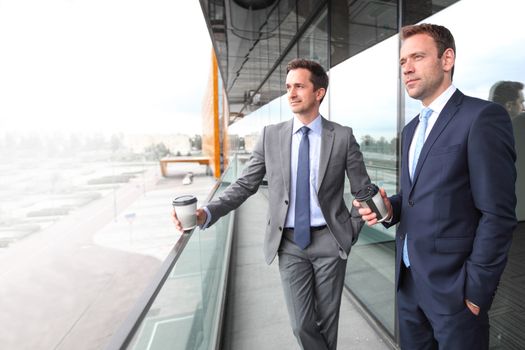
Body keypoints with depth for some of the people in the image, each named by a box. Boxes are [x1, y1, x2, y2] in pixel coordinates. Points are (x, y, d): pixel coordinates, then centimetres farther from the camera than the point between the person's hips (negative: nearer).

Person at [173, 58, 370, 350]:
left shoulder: (342, 136, -4)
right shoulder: (271, 135, -2)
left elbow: (363, 190, 4)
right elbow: (245, 185, -4)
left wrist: (351, 232, -1)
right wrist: (207, 213, -17)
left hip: (328, 241, 0)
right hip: (289, 243, 1)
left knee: (327, 319, 18)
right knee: (301, 324, 10)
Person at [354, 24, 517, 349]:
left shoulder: (484, 116, -12)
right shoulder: (411, 128, 11)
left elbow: (498, 214, -16)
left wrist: (477, 291, -14)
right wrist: (389, 207, -6)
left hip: (453, 285, -6)